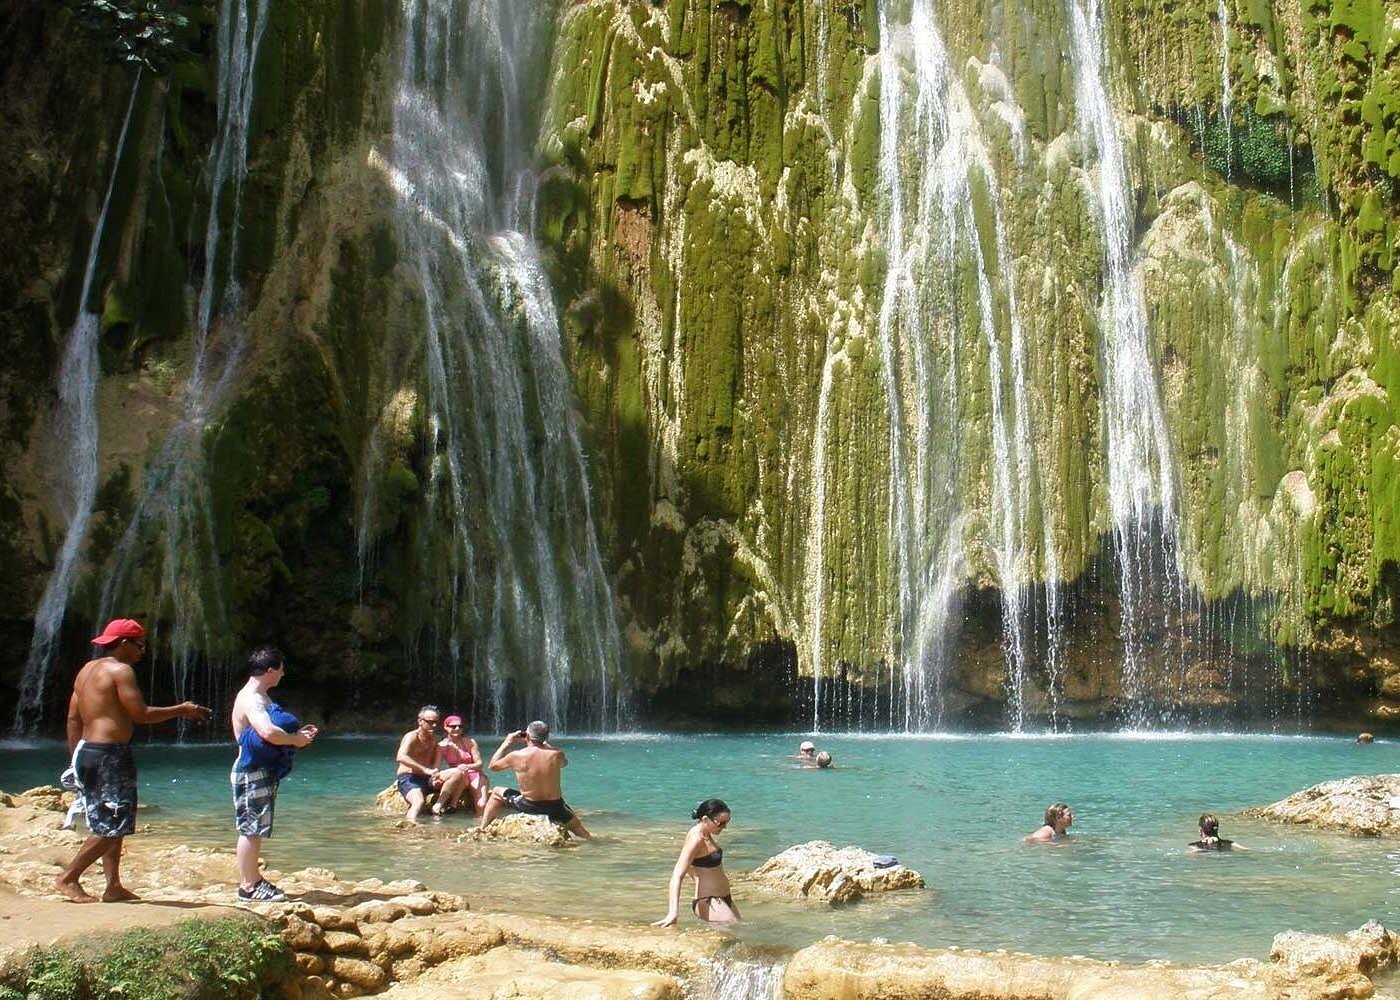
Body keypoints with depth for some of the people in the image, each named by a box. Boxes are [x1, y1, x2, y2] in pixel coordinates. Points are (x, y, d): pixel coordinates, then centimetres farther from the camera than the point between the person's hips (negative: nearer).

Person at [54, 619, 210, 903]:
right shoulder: (120, 670, -11)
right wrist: (181, 710, -3)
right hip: (110, 755, -10)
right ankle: (68, 878, -1)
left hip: (86, 751, 10)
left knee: (107, 824, 14)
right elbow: (142, 714, -15)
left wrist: (76, 759, 20)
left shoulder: (87, 670, 16)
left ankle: (114, 886, 15)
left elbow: (73, 718, 17)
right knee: (112, 827, -4)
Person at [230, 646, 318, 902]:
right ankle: (247, 887, -1)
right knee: (251, 829, -6)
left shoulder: (259, 697, 17)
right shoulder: (250, 699, -18)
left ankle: (253, 879, 24)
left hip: (263, 771, 11)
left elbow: (271, 731, 22)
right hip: (252, 772, -11)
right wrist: (295, 740, -19)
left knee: (254, 829, 16)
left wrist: (298, 734, 8)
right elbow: (268, 732, -34)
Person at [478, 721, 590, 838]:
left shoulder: (516, 756, -15)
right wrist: (545, 744, 20)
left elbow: (492, 766, 4)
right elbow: (565, 763, 16)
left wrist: (507, 742, 11)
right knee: (577, 828, 30)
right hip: (555, 809, 1)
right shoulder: (557, 754, -11)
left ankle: (482, 828, 23)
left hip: (528, 807, -1)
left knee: (496, 793, 23)